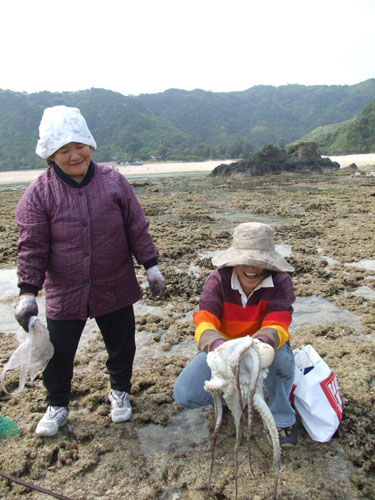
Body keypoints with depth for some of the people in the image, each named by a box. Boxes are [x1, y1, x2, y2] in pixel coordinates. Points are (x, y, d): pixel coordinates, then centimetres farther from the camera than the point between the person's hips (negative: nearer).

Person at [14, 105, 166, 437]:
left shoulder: (113, 181, -4)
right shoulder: (39, 193, -7)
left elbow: (137, 228, 1)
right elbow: (32, 247, -7)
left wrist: (151, 266, 0)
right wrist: (28, 292, -12)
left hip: (115, 288, 1)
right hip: (64, 294, -1)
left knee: (122, 345, 15)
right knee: (58, 352, 9)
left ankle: (120, 392, 42)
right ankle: (57, 405, 35)